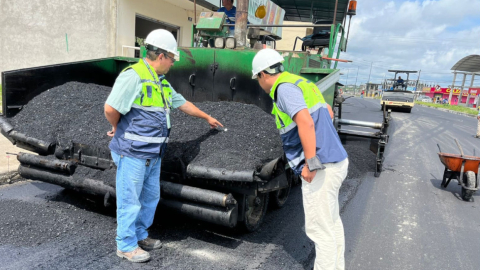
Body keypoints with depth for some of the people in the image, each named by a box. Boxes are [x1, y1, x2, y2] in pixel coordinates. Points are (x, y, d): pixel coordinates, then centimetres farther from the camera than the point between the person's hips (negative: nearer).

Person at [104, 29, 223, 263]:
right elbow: (110, 109, -22)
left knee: (150, 197, 18)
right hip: (132, 153, -9)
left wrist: (207, 117, 32)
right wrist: (118, 128, -2)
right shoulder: (133, 76, -17)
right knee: (130, 201, 5)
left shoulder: (162, 82, 14)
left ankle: (140, 235, 37)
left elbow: (182, 103, 25)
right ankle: (126, 245, 22)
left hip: (153, 154, 9)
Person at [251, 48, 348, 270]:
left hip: (321, 168, -10)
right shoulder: (300, 83, 15)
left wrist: (311, 164, -24)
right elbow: (328, 112, 27)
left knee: (319, 228, 1)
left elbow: (306, 121, -28)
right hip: (334, 160, 10)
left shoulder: (284, 87, -13)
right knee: (332, 223, 21)